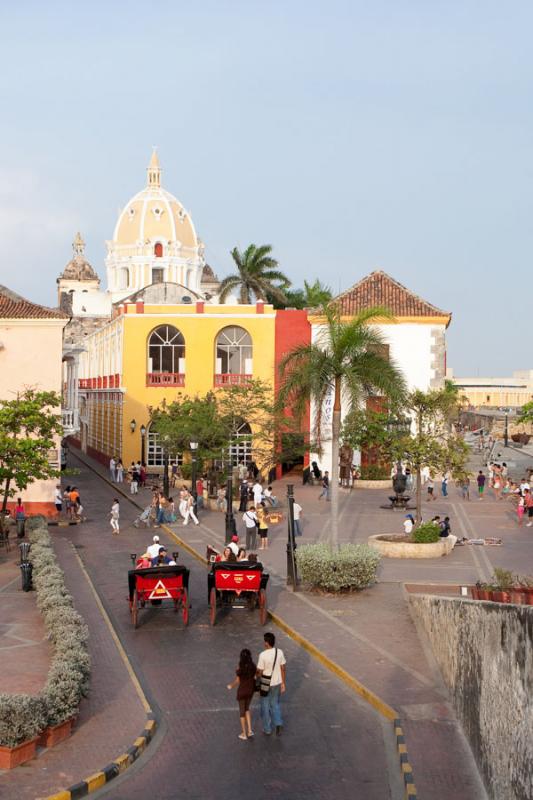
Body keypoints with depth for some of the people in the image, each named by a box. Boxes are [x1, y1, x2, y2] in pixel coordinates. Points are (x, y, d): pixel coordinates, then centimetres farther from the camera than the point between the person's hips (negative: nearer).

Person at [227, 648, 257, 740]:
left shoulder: (240, 669, -22)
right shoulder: (253, 667, -12)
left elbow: (237, 681, -12)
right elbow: (254, 678, -2)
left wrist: (230, 686, 9)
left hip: (242, 691, -3)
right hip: (250, 690, 4)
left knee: (242, 711, 15)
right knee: (247, 708, 27)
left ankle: (244, 734, 24)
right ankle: (249, 730, 19)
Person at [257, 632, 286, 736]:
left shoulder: (263, 655, -24)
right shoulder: (280, 652, -9)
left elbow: (260, 672, -16)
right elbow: (283, 669, -2)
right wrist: (283, 683, 9)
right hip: (277, 683, 4)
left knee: (265, 706, 15)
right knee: (275, 704, 23)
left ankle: (267, 729, 25)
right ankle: (278, 724, 5)